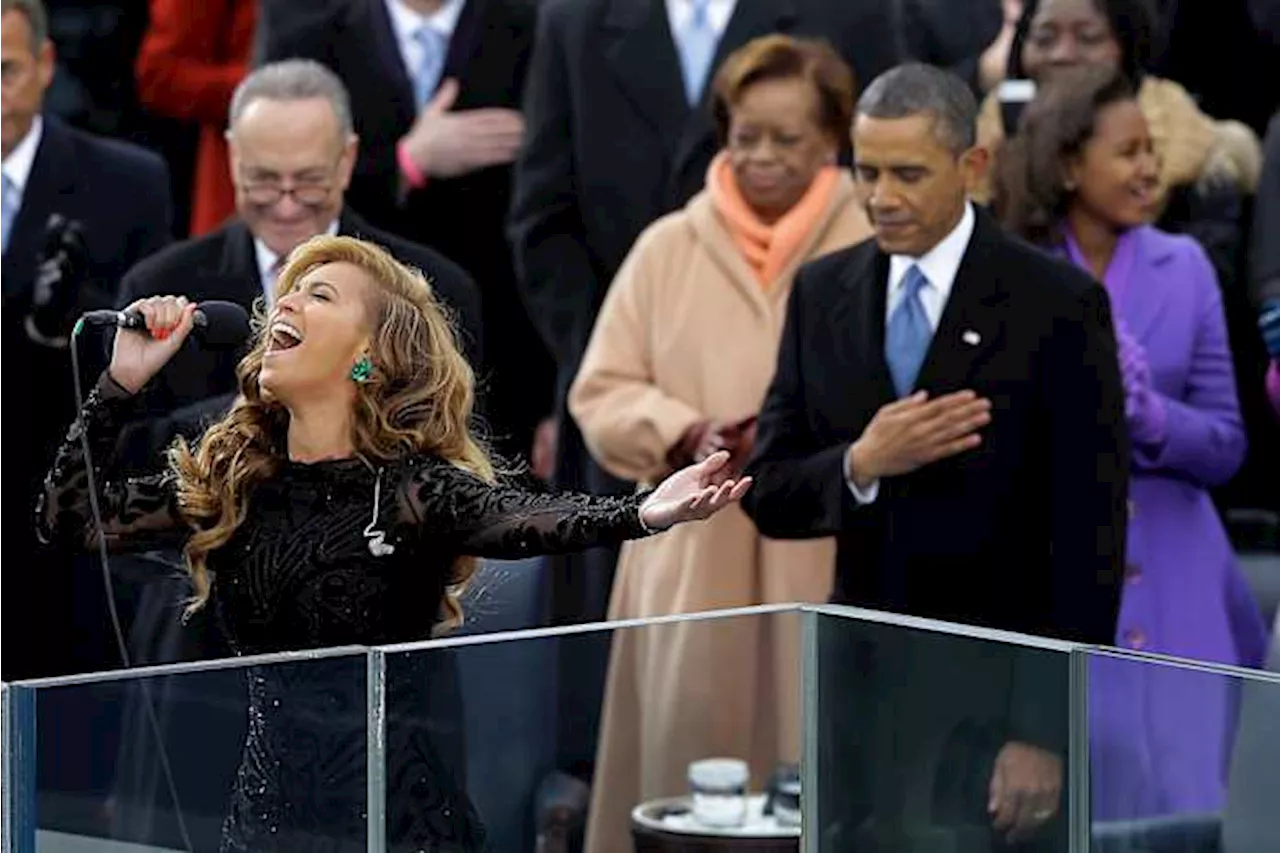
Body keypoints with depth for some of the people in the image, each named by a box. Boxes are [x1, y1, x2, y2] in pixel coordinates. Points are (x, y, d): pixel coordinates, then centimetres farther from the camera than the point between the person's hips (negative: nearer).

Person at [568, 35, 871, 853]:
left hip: (828, 556, -2)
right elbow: (602, 392, 7)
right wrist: (689, 436, -10)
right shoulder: (668, 247, 7)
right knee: (689, 749, 0)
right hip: (691, 549, 2)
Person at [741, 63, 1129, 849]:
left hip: (1000, 695, -4)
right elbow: (768, 495, 7)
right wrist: (860, 466, -15)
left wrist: (1047, 728, -14)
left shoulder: (1058, 305, -8)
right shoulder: (822, 292, 7)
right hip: (862, 688, 4)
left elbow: (1091, 532, -9)